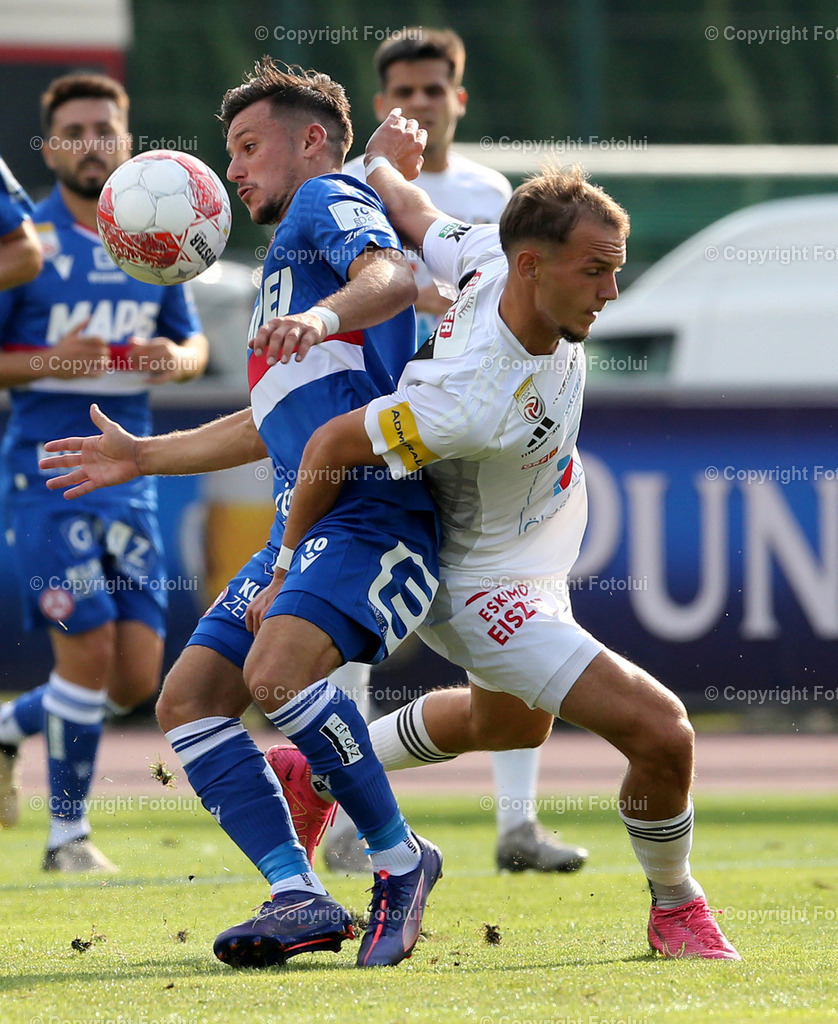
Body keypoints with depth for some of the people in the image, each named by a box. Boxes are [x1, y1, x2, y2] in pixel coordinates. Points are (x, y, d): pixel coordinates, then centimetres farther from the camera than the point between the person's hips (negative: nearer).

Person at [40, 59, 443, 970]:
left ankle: (400, 861, -14)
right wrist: (145, 457, 44)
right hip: (304, 526, 10)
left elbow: (394, 277, -19)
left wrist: (325, 314, -38)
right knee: (188, 700, -1)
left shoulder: (329, 201, 5)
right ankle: (299, 900, -7)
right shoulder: (290, 247, 32)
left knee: (277, 669, -30)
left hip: (373, 508, -10)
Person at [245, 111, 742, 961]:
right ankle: (675, 910, 8)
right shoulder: (479, 400, -39)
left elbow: (409, 208, -3)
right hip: (488, 593, -10)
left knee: (503, 721, 36)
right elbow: (331, 448, -29)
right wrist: (291, 573, -17)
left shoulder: (493, 256, -20)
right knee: (660, 733, -19)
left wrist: (382, 156, 15)